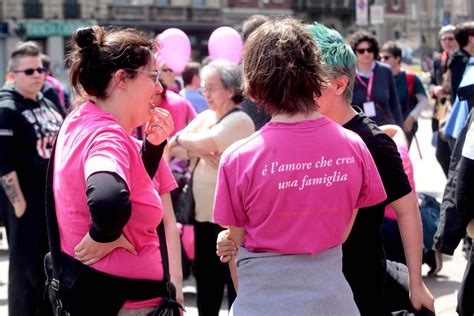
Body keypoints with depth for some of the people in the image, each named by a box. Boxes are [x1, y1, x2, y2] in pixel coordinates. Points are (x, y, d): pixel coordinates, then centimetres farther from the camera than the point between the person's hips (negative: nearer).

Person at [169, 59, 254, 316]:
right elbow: (173, 148, 4)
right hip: (203, 216, 8)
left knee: (235, 286, 1)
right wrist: (197, 152, -15)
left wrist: (181, 139, -3)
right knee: (206, 286, 15)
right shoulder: (204, 117, 12)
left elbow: (204, 143, -23)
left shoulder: (239, 121, -11)